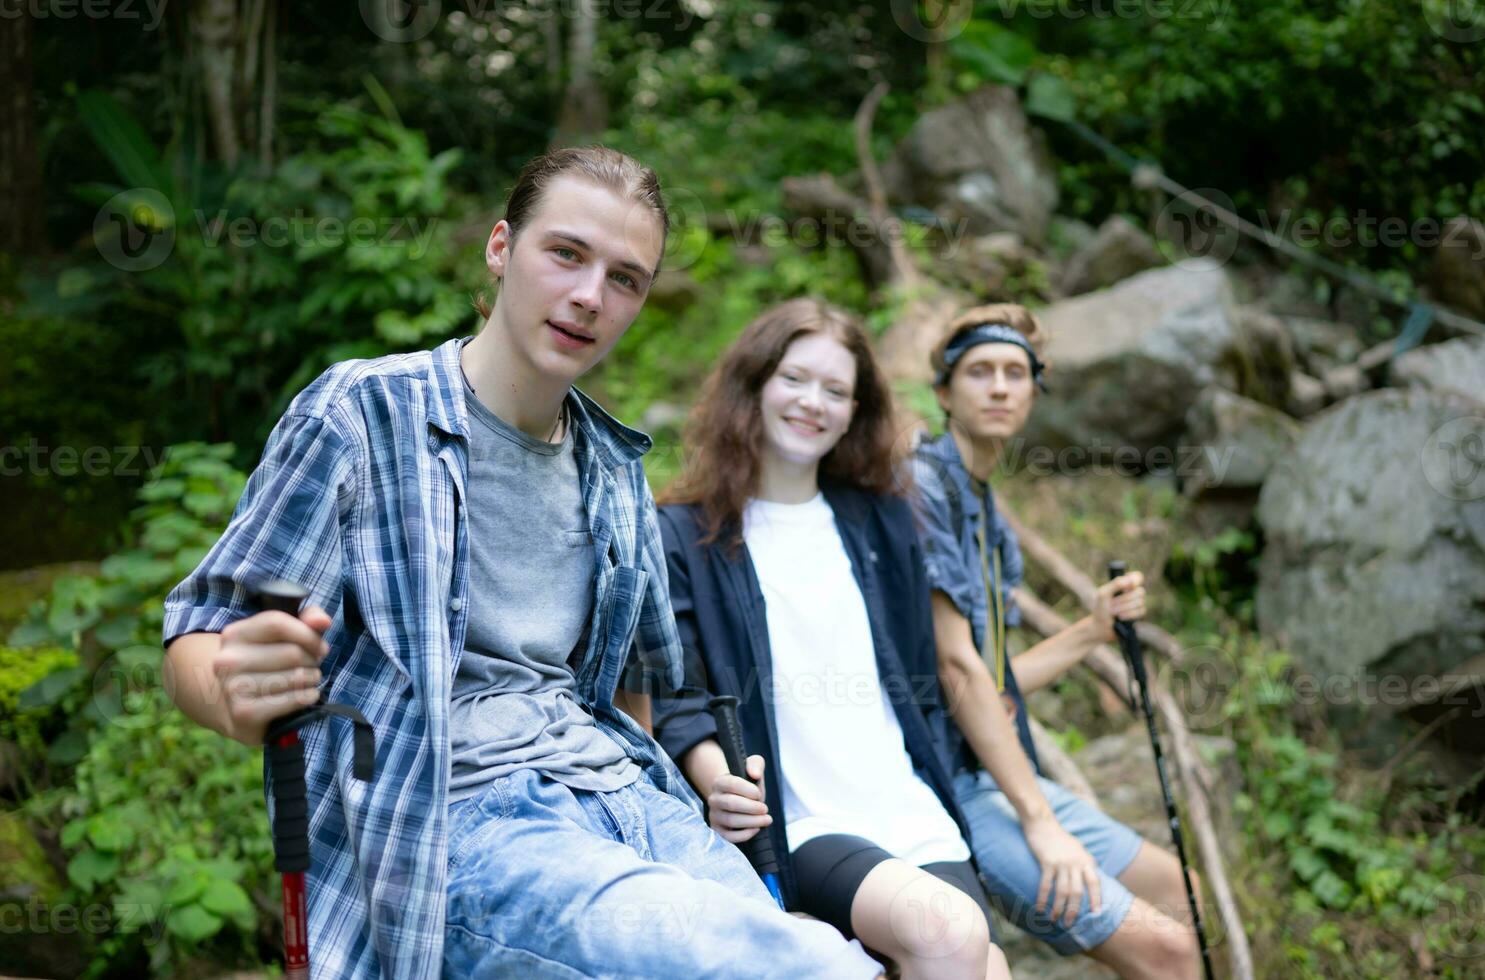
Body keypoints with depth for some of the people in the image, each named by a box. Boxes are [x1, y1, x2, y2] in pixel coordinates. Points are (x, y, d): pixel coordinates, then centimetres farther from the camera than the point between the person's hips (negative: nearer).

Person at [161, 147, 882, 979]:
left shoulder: (618, 470, 18)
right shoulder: (361, 412, -1)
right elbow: (199, 637, -3)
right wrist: (243, 697, -25)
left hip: (621, 794, 7)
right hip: (458, 820, -6)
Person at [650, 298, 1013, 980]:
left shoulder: (882, 522, 17)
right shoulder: (683, 534, 3)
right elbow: (675, 699, -5)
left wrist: (946, 805, 17)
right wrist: (717, 777, -25)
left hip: (916, 819, 5)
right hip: (796, 828, -5)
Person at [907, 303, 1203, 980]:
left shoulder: (984, 509, 16)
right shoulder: (922, 486, -13)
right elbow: (955, 668, -20)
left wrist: (1094, 631, 12)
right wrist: (1038, 819, -20)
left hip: (989, 772, 10)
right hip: (944, 785, -10)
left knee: (1170, 887, 21)